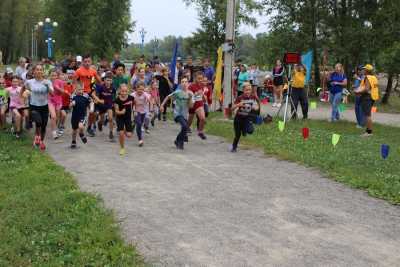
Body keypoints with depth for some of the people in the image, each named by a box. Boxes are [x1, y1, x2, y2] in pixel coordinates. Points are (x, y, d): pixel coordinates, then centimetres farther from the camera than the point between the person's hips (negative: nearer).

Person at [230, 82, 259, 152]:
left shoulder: (253, 97, -10)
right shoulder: (240, 98, -16)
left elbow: (257, 107, 3)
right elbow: (232, 108, -17)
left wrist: (256, 107, -20)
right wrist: (238, 105, -36)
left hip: (247, 118, 1)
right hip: (238, 118, -1)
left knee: (250, 131, -24)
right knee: (238, 135, 4)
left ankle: (244, 129, 13)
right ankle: (234, 147, 32)